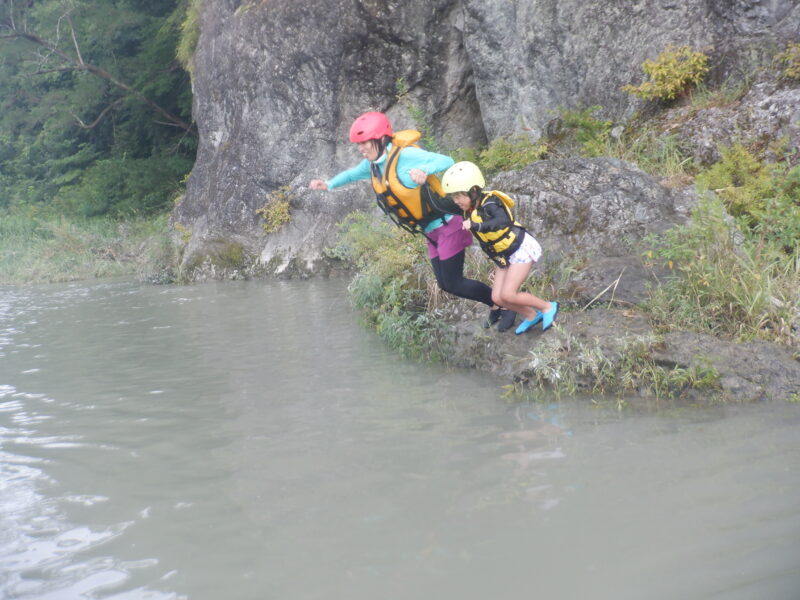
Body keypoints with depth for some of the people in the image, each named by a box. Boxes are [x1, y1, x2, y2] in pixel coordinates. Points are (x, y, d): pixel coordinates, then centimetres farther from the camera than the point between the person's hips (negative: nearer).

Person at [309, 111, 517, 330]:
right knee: (445, 283, 11)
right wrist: (329, 184, 10)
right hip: (431, 231, 9)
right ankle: (495, 306, 29)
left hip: (446, 224, -9)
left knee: (453, 283, -7)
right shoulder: (372, 164, 1)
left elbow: (446, 161, -28)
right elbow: (355, 173, 22)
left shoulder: (405, 155, -24)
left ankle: (507, 306, 12)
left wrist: (424, 171, -46)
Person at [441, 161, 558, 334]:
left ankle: (548, 307, 6)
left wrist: (475, 226, -59)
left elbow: (503, 221, -50)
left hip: (521, 248, -8)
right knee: (498, 298, 1)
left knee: (507, 295, -14)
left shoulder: (489, 204, -30)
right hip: (503, 256, 8)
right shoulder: (469, 208, -6)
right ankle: (532, 315, 24)